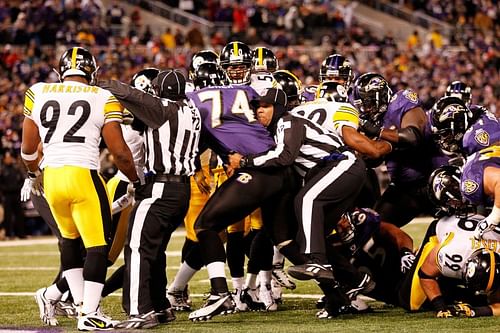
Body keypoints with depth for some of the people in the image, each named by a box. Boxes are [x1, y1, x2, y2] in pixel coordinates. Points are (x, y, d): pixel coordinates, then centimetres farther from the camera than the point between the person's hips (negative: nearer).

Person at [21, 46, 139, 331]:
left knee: (70, 239, 23)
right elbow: (120, 152, -2)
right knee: (98, 246, 2)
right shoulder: (103, 99, 0)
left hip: (51, 176, 4)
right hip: (83, 176, -4)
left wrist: (33, 172, 35)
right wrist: (136, 180, 16)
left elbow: (28, 148, 14)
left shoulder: (38, 94, 8)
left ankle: (82, 304, 22)